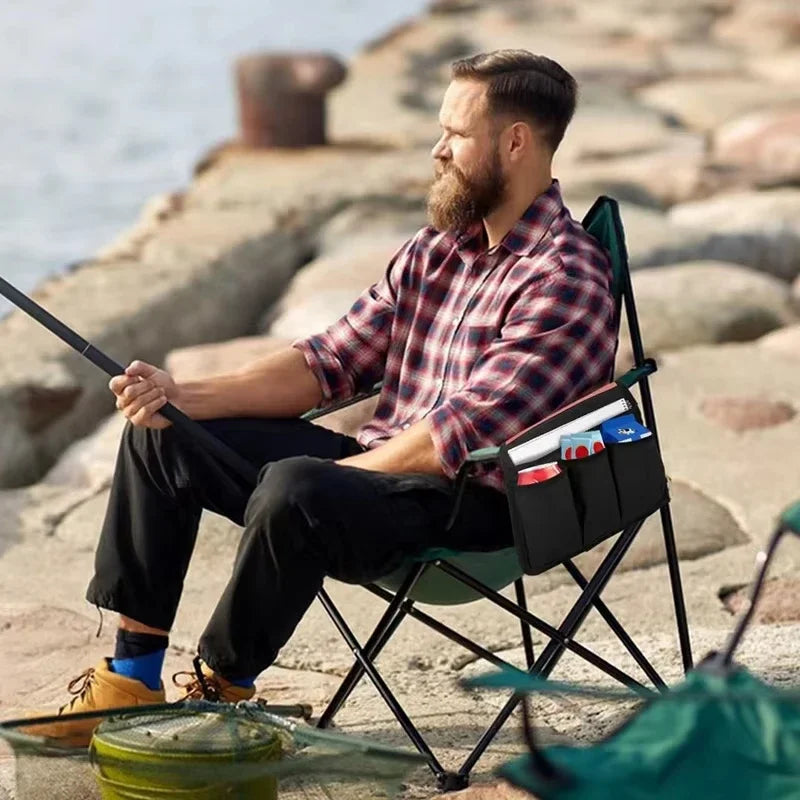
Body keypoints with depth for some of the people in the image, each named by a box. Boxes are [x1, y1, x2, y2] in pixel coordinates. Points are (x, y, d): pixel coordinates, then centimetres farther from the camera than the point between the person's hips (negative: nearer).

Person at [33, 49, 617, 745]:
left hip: (473, 507, -9)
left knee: (295, 488, -37)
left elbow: (461, 437, -22)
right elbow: (335, 359, 9)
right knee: (160, 433, 6)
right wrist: (187, 397, -4)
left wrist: (329, 473, -15)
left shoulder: (566, 282, -17)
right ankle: (133, 678, 5)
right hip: (379, 467, 10)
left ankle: (223, 691, -15)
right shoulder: (439, 247, 12)